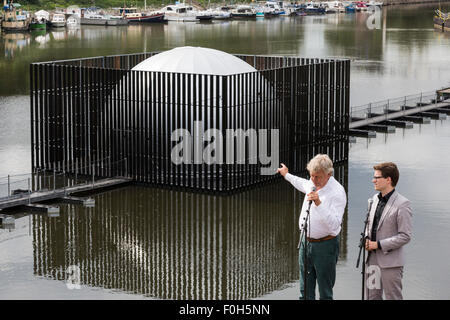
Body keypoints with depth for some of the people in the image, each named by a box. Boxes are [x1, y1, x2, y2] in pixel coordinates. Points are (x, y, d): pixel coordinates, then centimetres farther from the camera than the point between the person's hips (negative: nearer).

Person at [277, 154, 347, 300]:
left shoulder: (337, 192, -21)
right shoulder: (312, 183, 2)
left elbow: (334, 225, -31)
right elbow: (302, 184, 31)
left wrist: (319, 204, -39)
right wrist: (287, 175, 44)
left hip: (325, 246, -7)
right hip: (305, 242, 7)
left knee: (325, 294, 3)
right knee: (305, 291, 13)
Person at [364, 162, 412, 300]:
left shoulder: (402, 204, -14)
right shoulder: (376, 198, 10)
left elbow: (405, 236, -16)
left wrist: (378, 244, -17)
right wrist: (367, 239, 3)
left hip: (391, 262, -7)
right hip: (372, 258, 7)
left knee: (392, 297, 3)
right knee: (372, 296, 13)